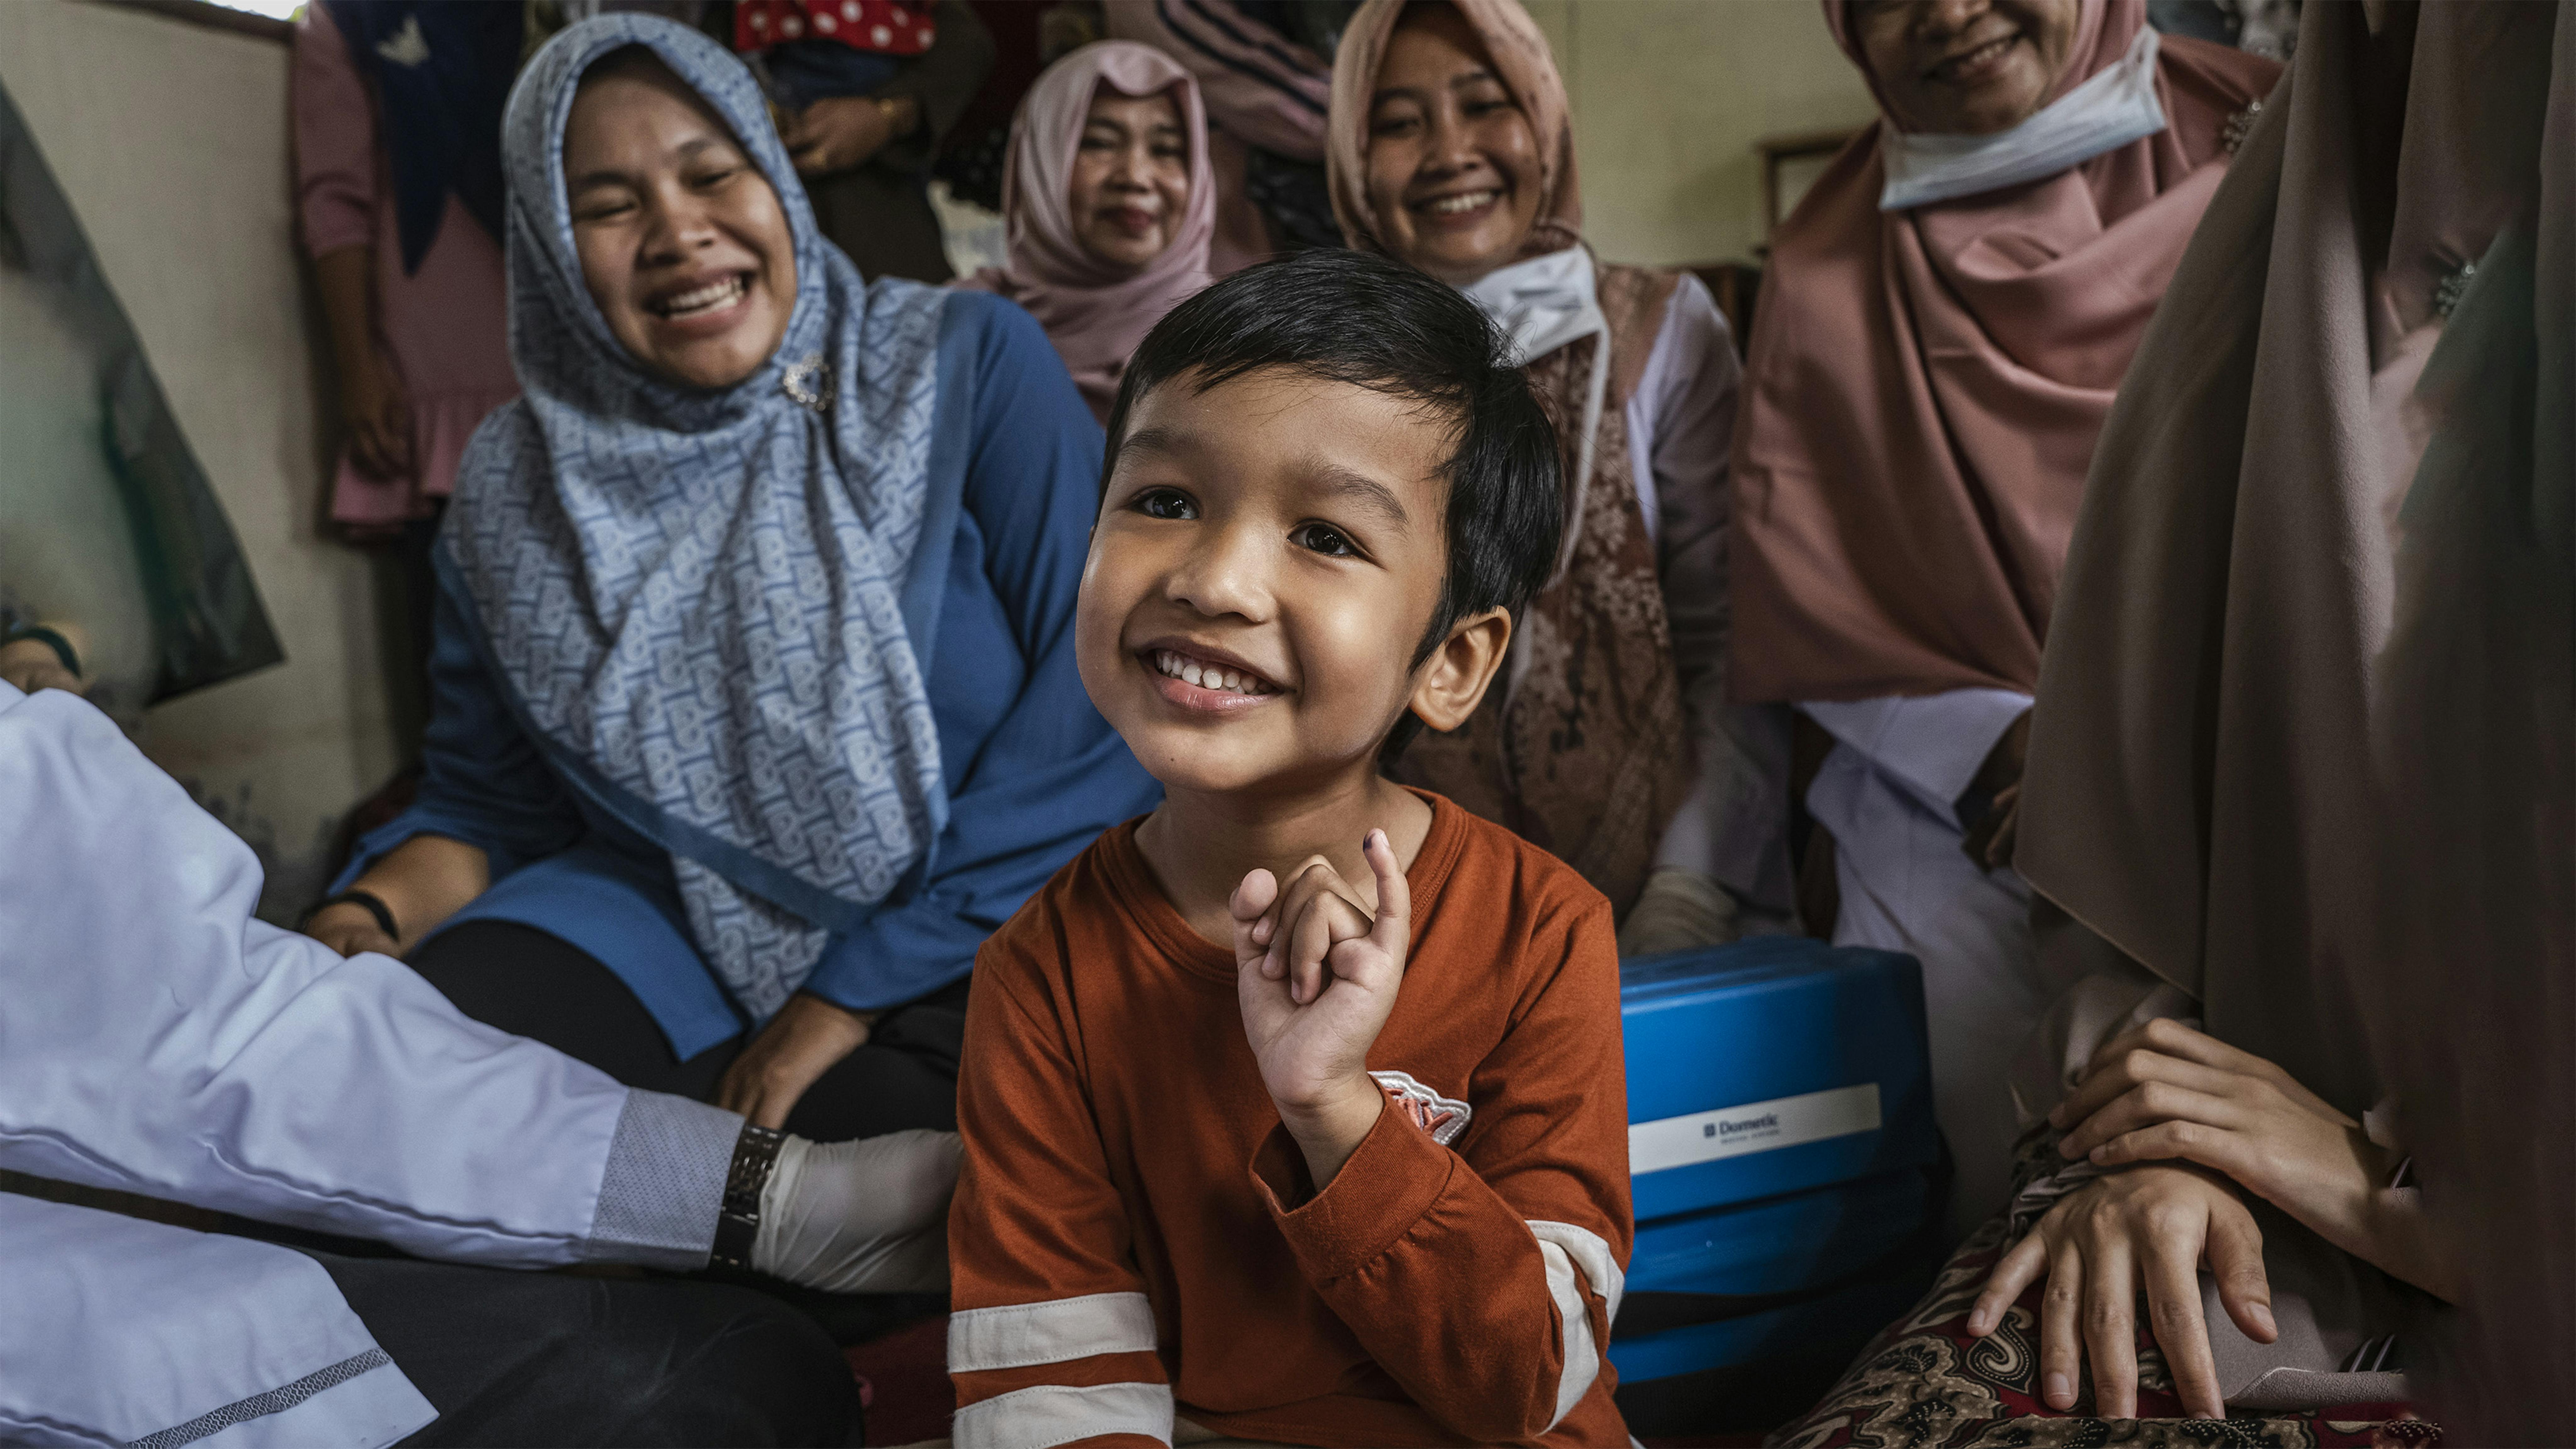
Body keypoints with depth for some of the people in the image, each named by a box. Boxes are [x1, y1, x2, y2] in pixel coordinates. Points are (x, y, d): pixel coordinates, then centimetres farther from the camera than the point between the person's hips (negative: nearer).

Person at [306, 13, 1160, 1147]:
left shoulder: (968, 367, -5)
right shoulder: (515, 491, 6)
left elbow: (1109, 690, -13)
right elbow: (491, 804, 14)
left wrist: (860, 990, -16)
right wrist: (367, 919, -10)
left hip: (973, 936, -2)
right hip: (666, 925, 3)